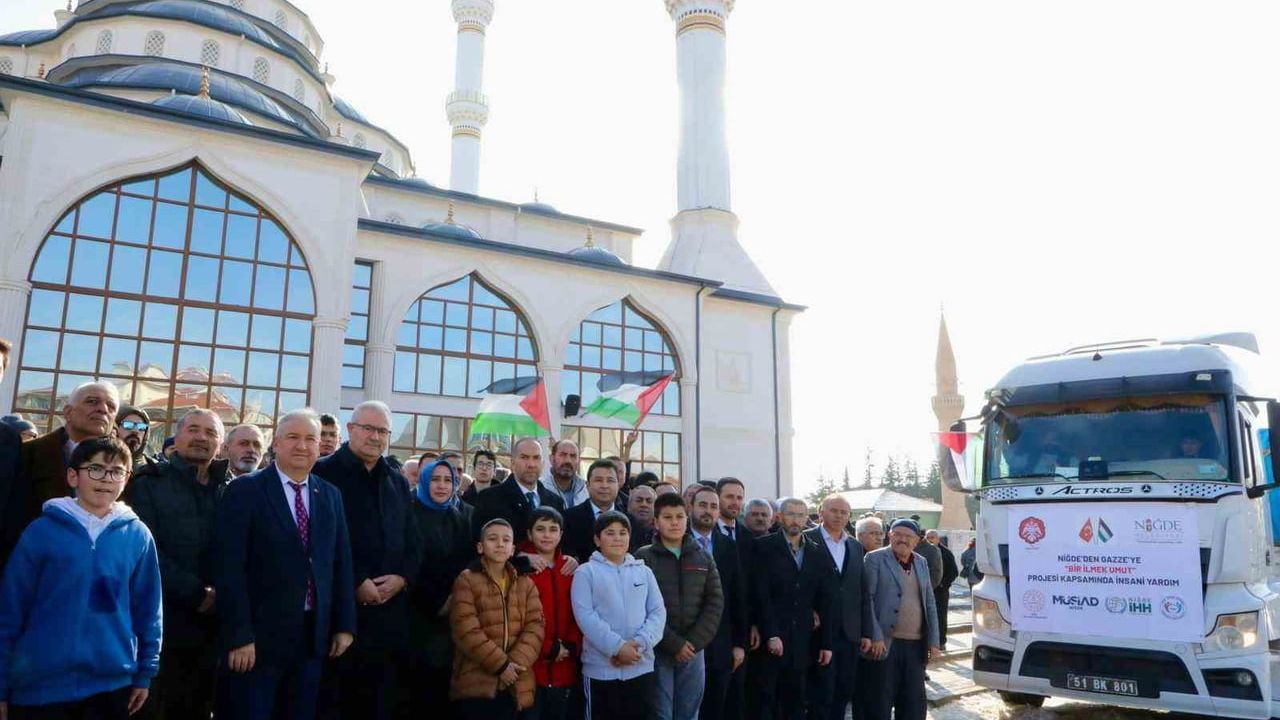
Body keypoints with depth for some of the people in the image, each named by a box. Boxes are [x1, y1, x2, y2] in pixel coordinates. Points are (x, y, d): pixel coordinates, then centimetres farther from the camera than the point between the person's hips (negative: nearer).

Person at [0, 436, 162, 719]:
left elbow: (147, 610, 5)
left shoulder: (138, 535, 0)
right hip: (40, 686, -1)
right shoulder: (41, 531, -5)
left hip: (114, 683, 2)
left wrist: (145, 672, 7)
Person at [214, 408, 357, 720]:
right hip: (258, 636, -4)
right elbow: (229, 567, -12)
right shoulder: (245, 491, -7)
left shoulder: (331, 496, 8)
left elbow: (341, 563, 9)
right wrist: (238, 635, -16)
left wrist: (345, 625, 5)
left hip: (314, 636, 5)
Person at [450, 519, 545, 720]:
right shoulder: (466, 581, -4)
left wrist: (516, 662, -14)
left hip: (514, 685, 4)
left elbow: (535, 626, 1)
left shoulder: (526, 583, 11)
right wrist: (501, 664, -15)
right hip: (476, 684, -4)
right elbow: (467, 631, -12)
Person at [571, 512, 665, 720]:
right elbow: (585, 616, -11)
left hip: (641, 667, 3)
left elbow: (658, 612, 3)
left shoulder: (644, 571, 10)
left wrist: (640, 643, -13)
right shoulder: (586, 572, -1)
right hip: (601, 668, -3)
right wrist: (617, 647, -18)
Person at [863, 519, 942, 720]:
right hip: (885, 643, -5)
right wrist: (875, 636, -16)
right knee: (881, 703, 2)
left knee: (914, 703, 11)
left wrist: (933, 641, 7)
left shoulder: (921, 563, 13)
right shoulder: (875, 559, -4)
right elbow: (867, 599, -9)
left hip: (916, 644, 5)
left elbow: (929, 604, 14)